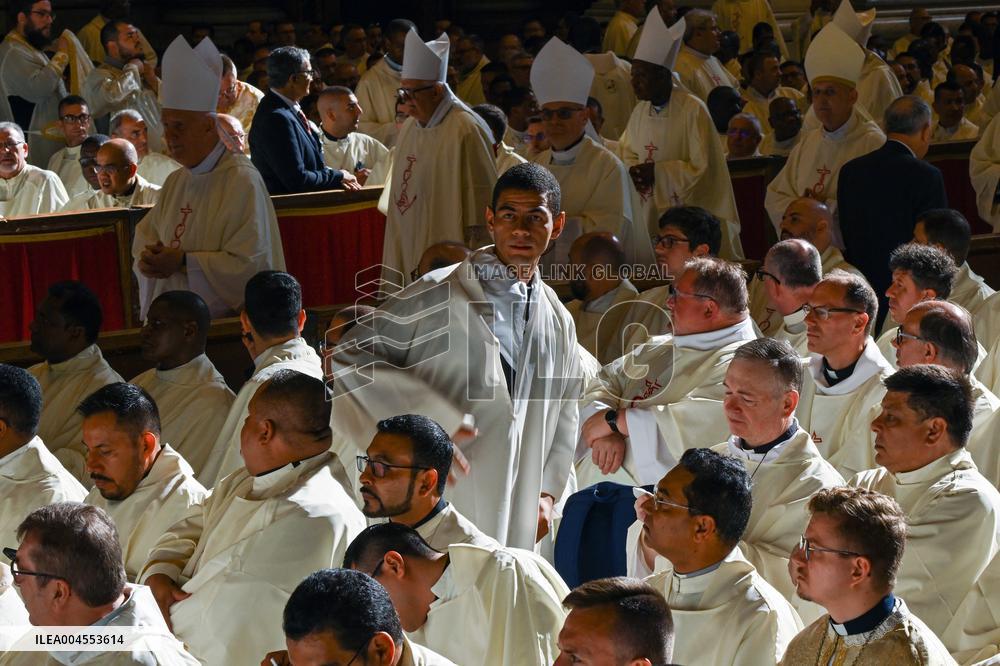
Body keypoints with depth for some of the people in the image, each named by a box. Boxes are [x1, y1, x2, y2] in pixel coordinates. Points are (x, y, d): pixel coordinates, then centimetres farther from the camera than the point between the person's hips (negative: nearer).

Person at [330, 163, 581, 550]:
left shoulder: (559, 322, 13)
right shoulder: (436, 297, -5)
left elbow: (564, 419, 24)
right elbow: (348, 358, -7)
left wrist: (547, 493, 12)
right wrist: (432, 417, -16)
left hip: (517, 517, 5)